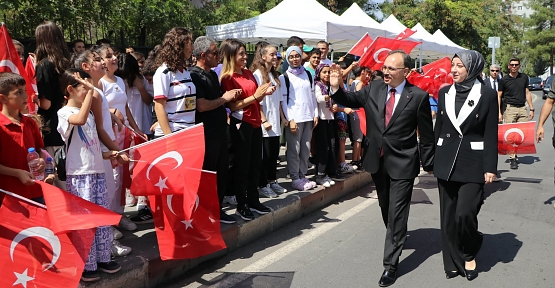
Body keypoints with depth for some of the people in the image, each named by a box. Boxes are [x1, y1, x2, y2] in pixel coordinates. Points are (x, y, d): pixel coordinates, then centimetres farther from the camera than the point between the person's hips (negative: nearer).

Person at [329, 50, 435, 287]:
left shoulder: (418, 97, -11)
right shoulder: (373, 89, -1)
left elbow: (426, 134, -5)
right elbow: (350, 100, 12)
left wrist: (428, 164, 0)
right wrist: (336, 88, -9)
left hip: (402, 163, -5)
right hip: (377, 161, 5)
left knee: (396, 213, -3)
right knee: (385, 208, 22)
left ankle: (390, 264, 5)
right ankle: (396, 237, 48)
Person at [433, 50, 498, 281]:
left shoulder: (487, 95, -5)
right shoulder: (445, 93, 6)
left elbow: (491, 135, -5)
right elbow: (438, 127, 11)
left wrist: (490, 168, -8)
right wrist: (432, 159, 10)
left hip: (473, 163, -4)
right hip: (446, 162, 4)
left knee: (465, 213, -11)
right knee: (448, 215, 7)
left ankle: (470, 254, 18)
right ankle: (453, 262, 21)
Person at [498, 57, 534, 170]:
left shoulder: (524, 77, 12)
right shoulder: (504, 80, 2)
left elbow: (527, 93, 16)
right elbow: (499, 96, 4)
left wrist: (531, 109, 12)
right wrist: (499, 113, -2)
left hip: (522, 108, 3)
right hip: (509, 109, -3)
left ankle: (515, 152, 16)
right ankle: (512, 158, -2)